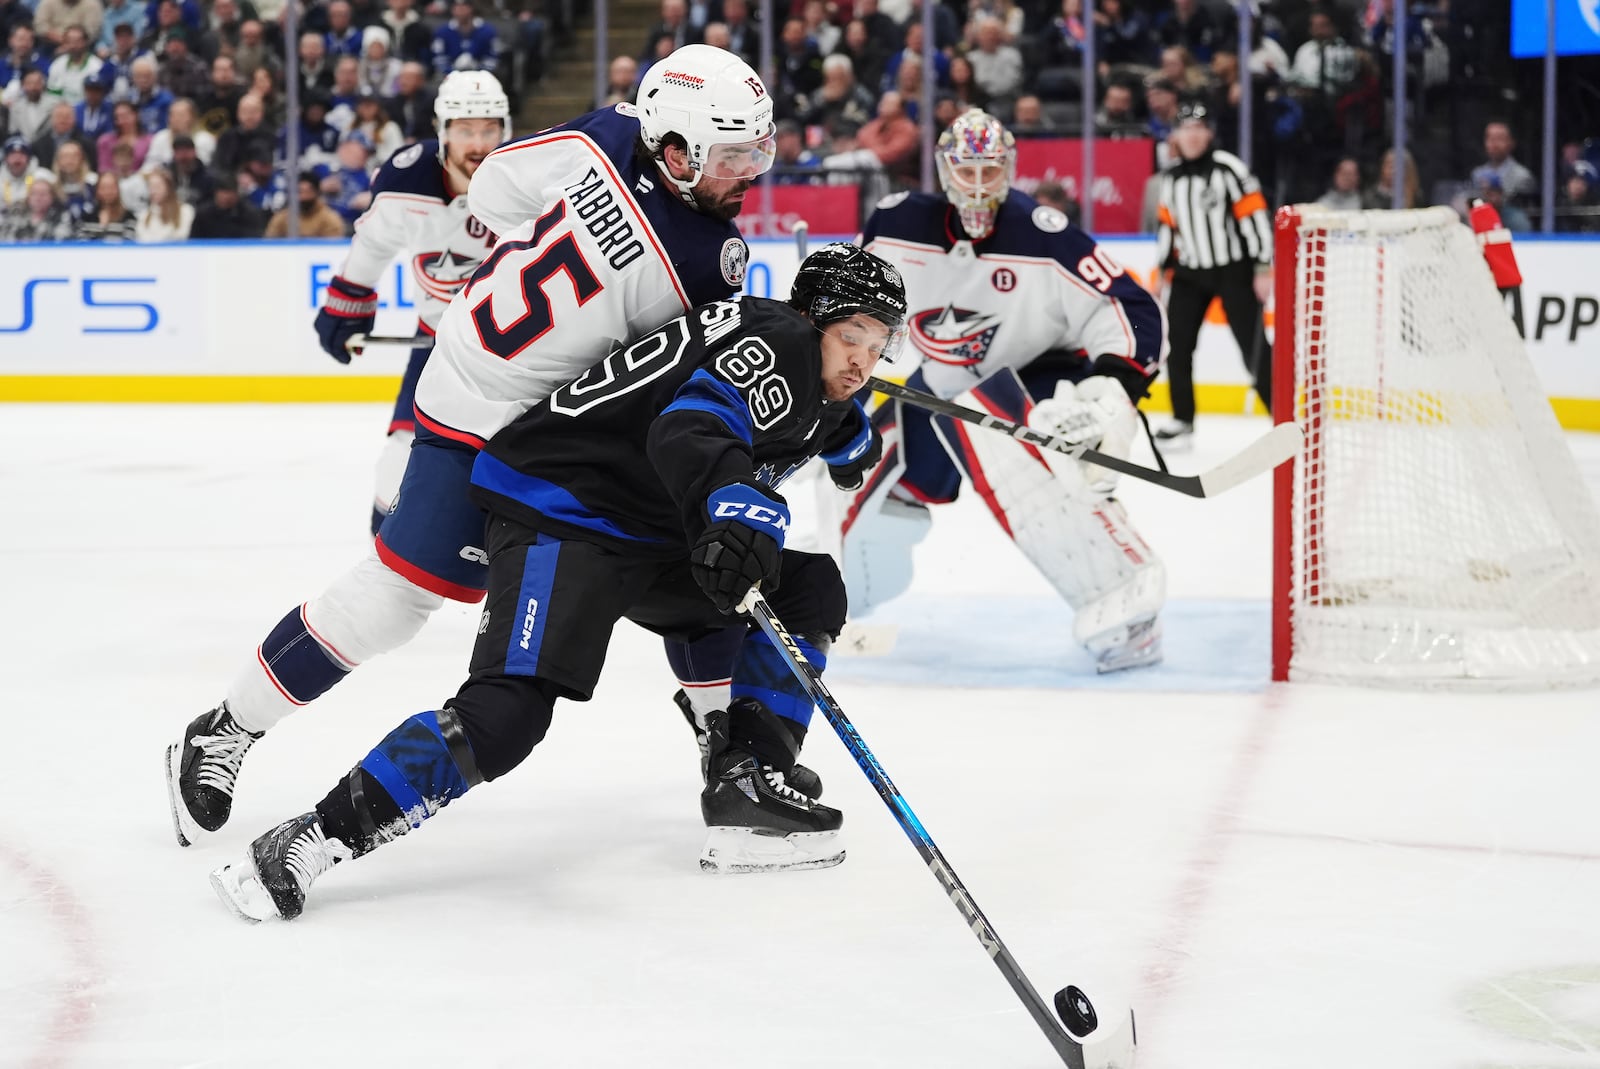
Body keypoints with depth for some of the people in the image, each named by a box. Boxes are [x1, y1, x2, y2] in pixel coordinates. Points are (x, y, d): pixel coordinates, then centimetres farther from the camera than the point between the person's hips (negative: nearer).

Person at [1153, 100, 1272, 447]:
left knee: (1254, 348, -7)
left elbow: (1255, 216, -14)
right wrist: (1162, 270, 16)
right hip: (1190, 273, 6)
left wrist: (1264, 268, -17)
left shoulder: (1228, 168, -12)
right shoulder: (1171, 178, 7)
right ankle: (1183, 421, 13)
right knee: (1177, 346, 1)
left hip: (1234, 270, -6)